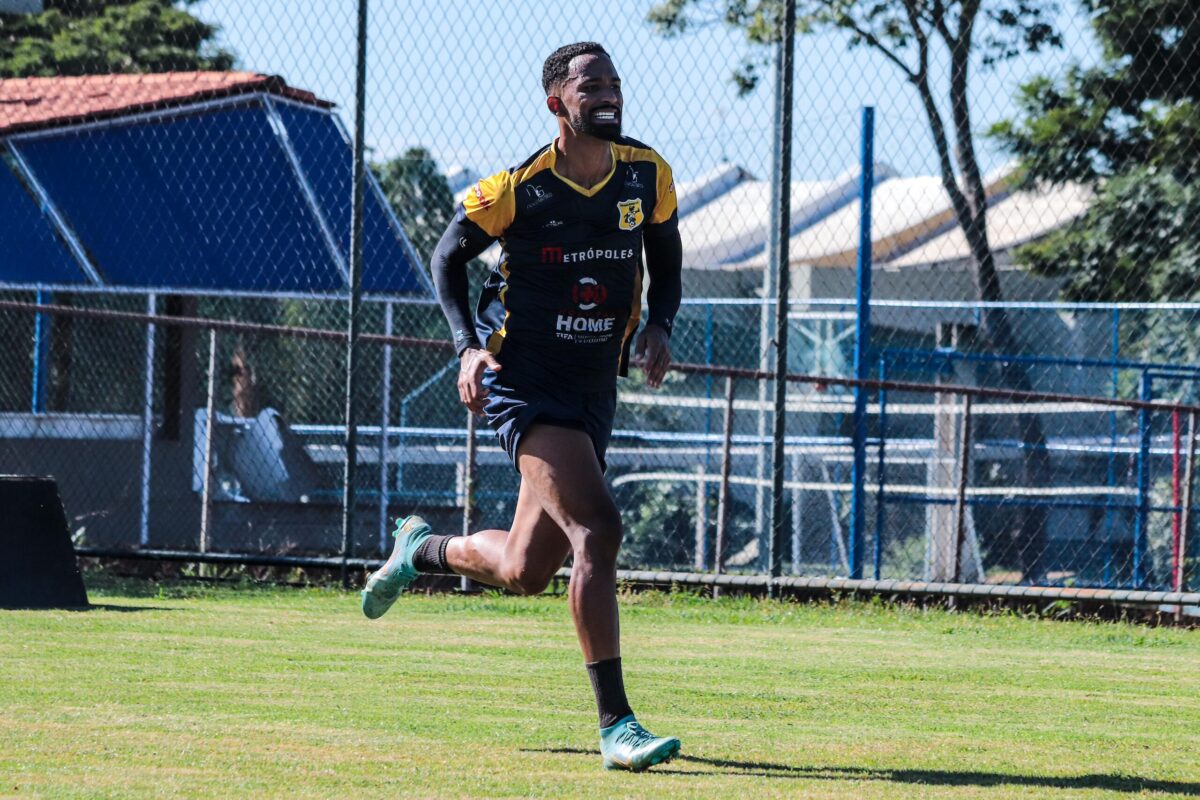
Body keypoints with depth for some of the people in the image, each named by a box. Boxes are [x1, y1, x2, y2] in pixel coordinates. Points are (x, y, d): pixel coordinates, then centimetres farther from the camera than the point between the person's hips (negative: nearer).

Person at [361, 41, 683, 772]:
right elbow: (449, 257, 4)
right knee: (597, 526, -24)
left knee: (525, 572, 11)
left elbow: (666, 260, 16)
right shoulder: (517, 189, -12)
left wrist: (659, 327, -3)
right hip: (523, 380, -6)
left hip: (596, 385, 6)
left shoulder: (648, 175, 1)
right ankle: (615, 724, -23)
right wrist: (469, 345, -10)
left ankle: (424, 549, 45)